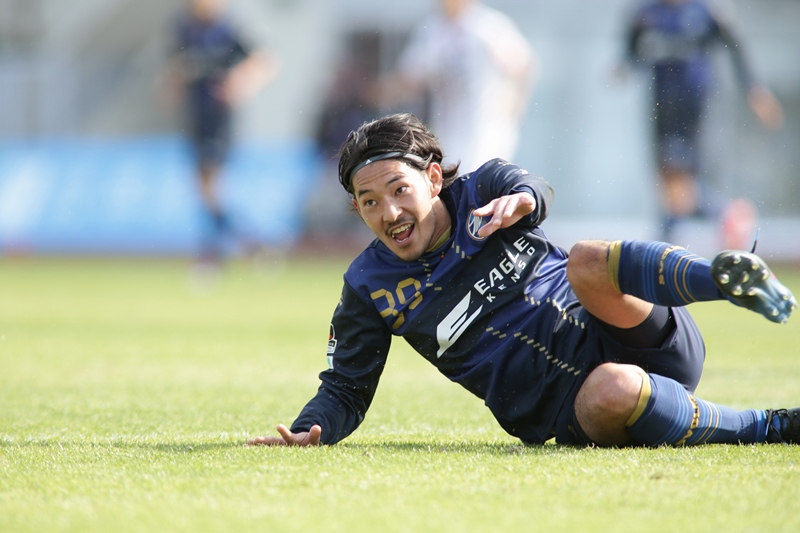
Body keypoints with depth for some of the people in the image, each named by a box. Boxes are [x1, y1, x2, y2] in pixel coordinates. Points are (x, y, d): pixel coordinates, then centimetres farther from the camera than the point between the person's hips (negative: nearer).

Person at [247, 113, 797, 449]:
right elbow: (345, 391, 11)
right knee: (609, 392, -38)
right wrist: (309, 431, -12)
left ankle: (732, 278, -44)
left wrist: (521, 200, -45)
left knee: (585, 260, -31)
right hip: (569, 412, 0)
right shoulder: (370, 288, 8)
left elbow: (535, 192, -19)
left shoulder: (485, 190, 5)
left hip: (641, 343, 0)